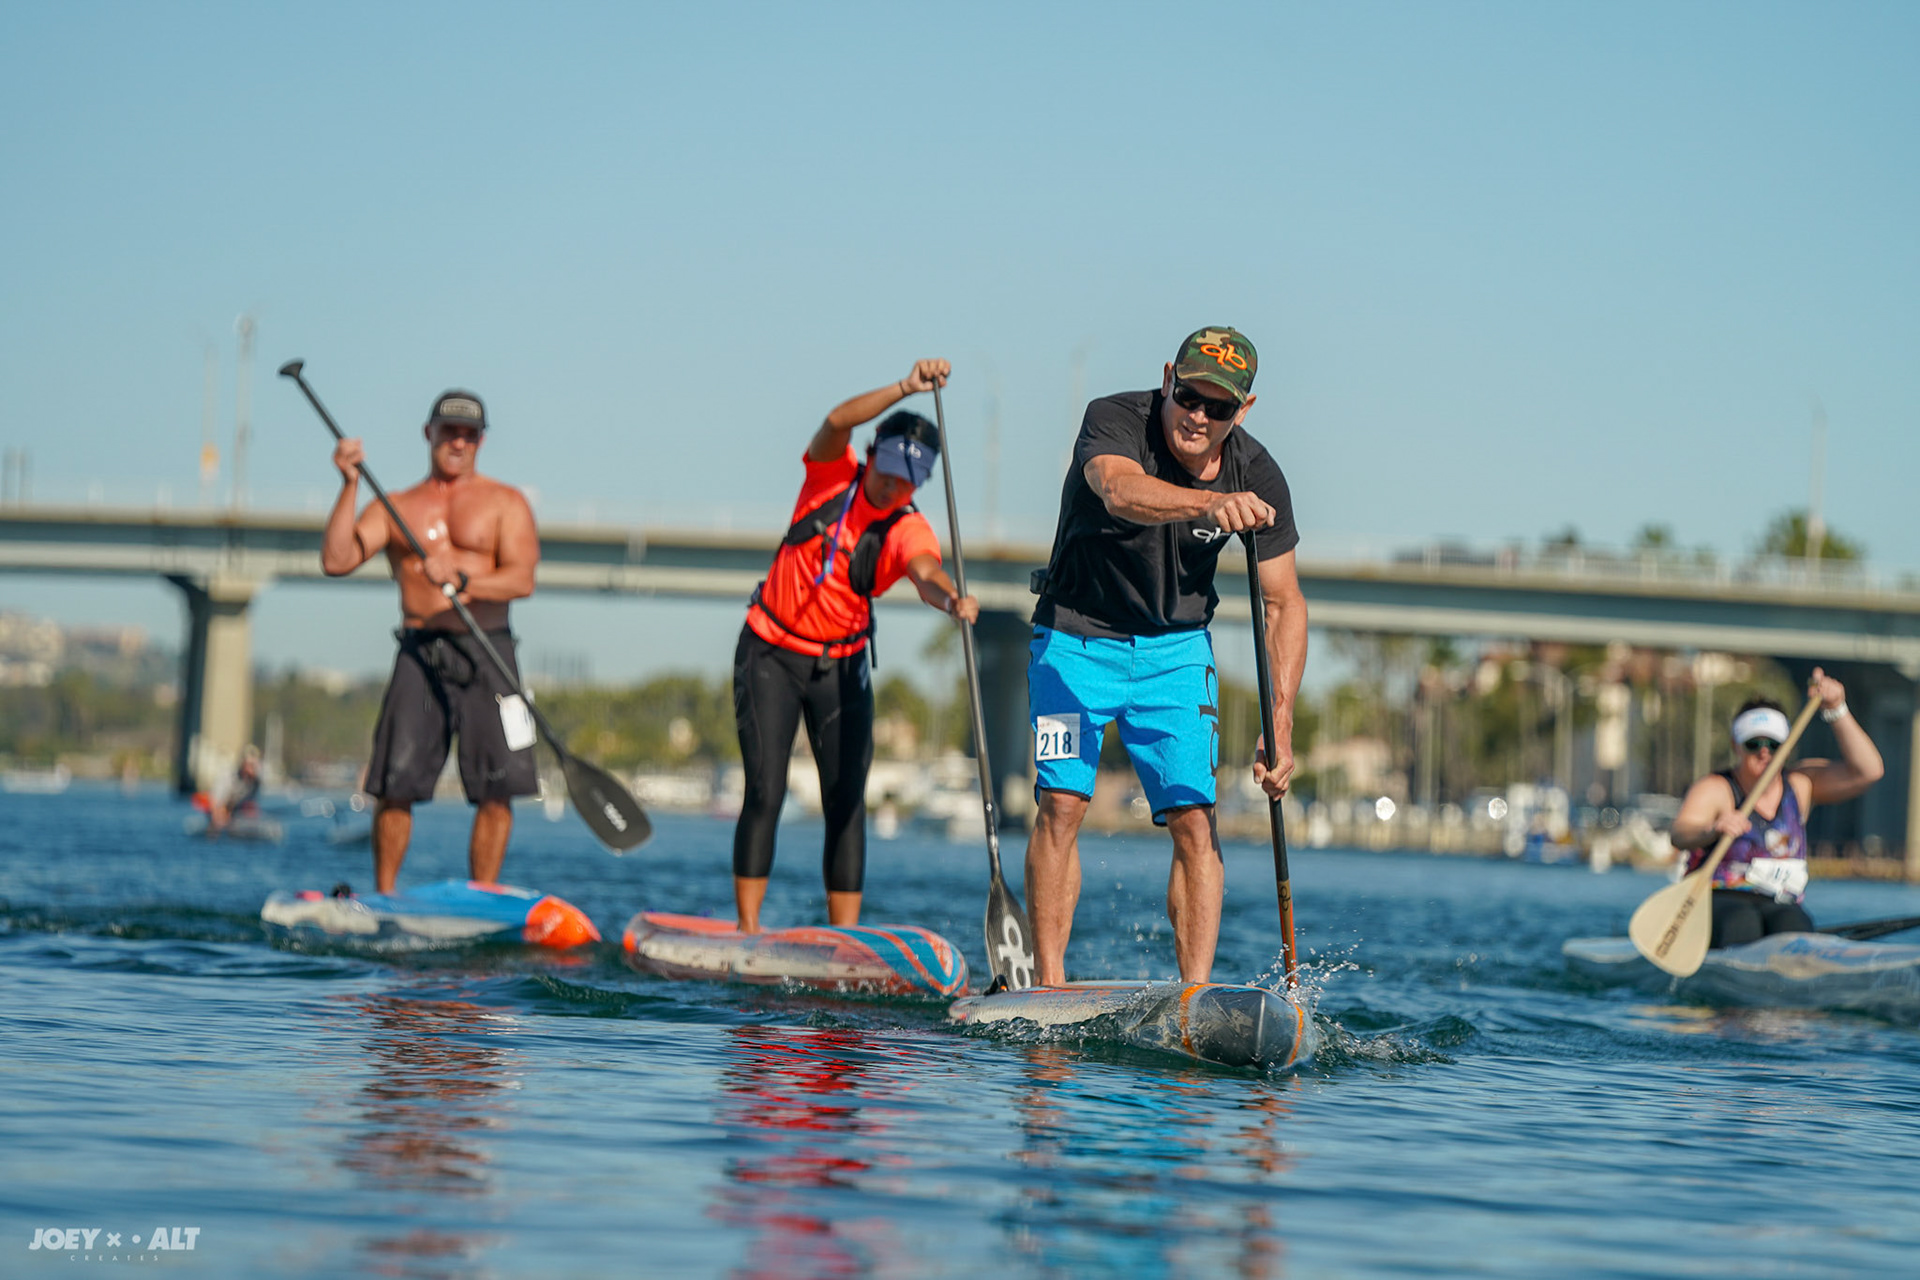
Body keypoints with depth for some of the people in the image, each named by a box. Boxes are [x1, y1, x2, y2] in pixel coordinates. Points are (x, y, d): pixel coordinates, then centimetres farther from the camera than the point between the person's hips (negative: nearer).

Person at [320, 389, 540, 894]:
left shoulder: (505, 502, 9)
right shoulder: (395, 508, 14)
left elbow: (522, 580, -5)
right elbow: (336, 561, 0)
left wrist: (462, 582, -21)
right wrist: (350, 485, -5)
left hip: (485, 655, -1)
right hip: (419, 654, 1)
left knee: (496, 790, -5)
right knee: (395, 782, -6)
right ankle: (383, 899, 4)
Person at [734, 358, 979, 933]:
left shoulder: (908, 529, -13)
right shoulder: (832, 473, -10)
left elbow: (925, 572, -35)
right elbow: (838, 421, -30)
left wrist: (951, 598, -58)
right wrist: (906, 388, -44)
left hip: (841, 667, 1)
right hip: (770, 654, -1)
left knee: (846, 802, -4)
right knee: (765, 793, -9)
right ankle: (747, 930, -7)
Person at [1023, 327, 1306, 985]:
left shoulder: (1257, 478, -13)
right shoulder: (1115, 420, -22)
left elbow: (1284, 604, -9)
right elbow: (1120, 491, -45)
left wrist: (1281, 721, -21)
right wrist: (1210, 502, -65)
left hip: (1175, 649, 2)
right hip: (1077, 636, -2)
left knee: (1195, 820, -10)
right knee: (1062, 803, -13)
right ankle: (1048, 982, -6)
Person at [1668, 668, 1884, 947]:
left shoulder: (1799, 784, 14)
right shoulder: (1714, 789, -1)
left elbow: (1867, 771, 2)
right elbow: (1680, 833, -22)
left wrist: (1836, 712, -7)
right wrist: (1712, 831, -46)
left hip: (1782, 906, 3)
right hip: (1718, 901, -3)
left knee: (1793, 925, -33)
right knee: (1742, 923, -39)